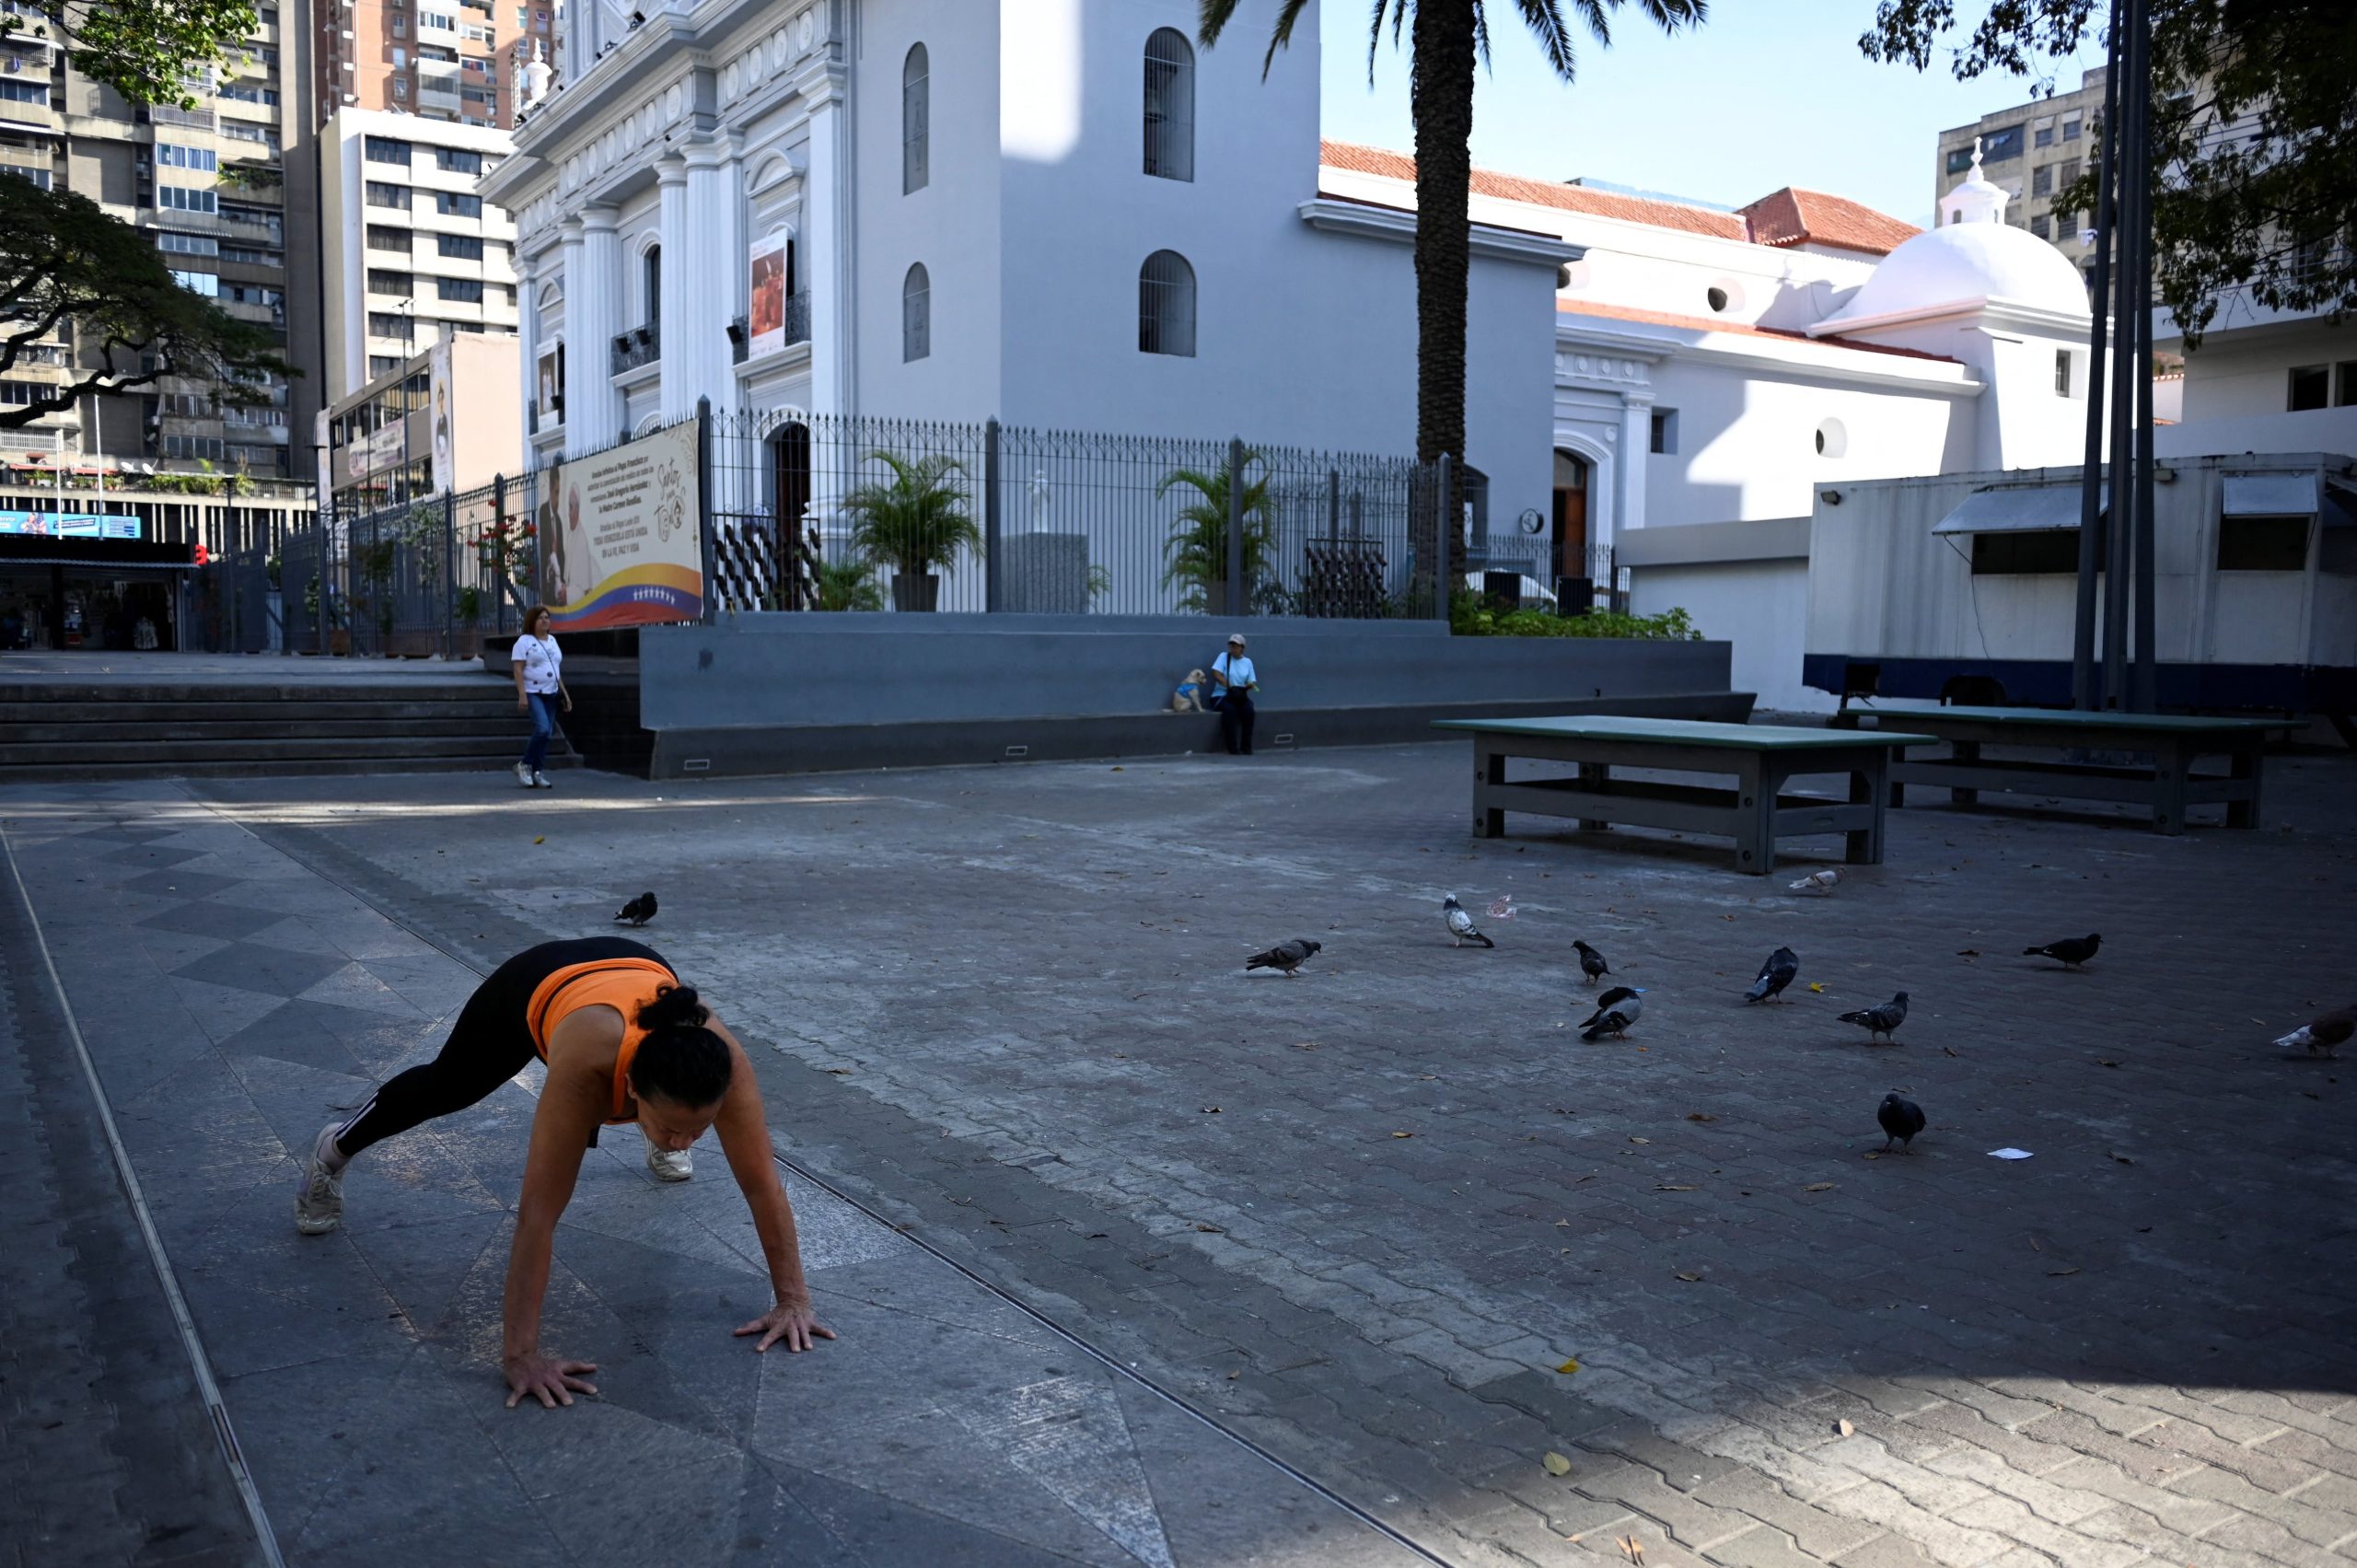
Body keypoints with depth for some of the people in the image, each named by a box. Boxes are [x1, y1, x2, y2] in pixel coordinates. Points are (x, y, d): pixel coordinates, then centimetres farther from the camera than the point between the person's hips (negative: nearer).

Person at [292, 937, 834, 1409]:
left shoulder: (720, 1063, -43)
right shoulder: (586, 1068, -49)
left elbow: (764, 1185, -34)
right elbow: (538, 1213, -44)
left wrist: (793, 1298, -32)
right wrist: (521, 1351, -43)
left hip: (637, 967, 2)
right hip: (538, 984, -2)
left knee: (664, 1116, 31)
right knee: (445, 1085, 26)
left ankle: (651, 1139, 69)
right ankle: (334, 1150, 56)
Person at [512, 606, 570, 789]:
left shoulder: (552, 640, 17)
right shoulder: (524, 641, -4)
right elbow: (518, 669, -10)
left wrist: (565, 694, 17)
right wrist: (522, 695, -20)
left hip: (551, 694, 7)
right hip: (532, 693, -7)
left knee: (547, 733, 3)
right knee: (542, 729, -22)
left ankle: (536, 772, 10)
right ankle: (524, 766, -6)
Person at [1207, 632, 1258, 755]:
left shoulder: (1247, 662, 12)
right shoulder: (1224, 657, 2)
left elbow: (1252, 683, 8)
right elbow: (1216, 675, -12)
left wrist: (1250, 685, -17)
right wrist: (1231, 687, -22)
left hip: (1240, 697, 3)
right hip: (1220, 696, -3)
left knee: (1248, 708, -30)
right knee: (1230, 709, -35)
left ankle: (1246, 746, -22)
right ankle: (1233, 748, -31)